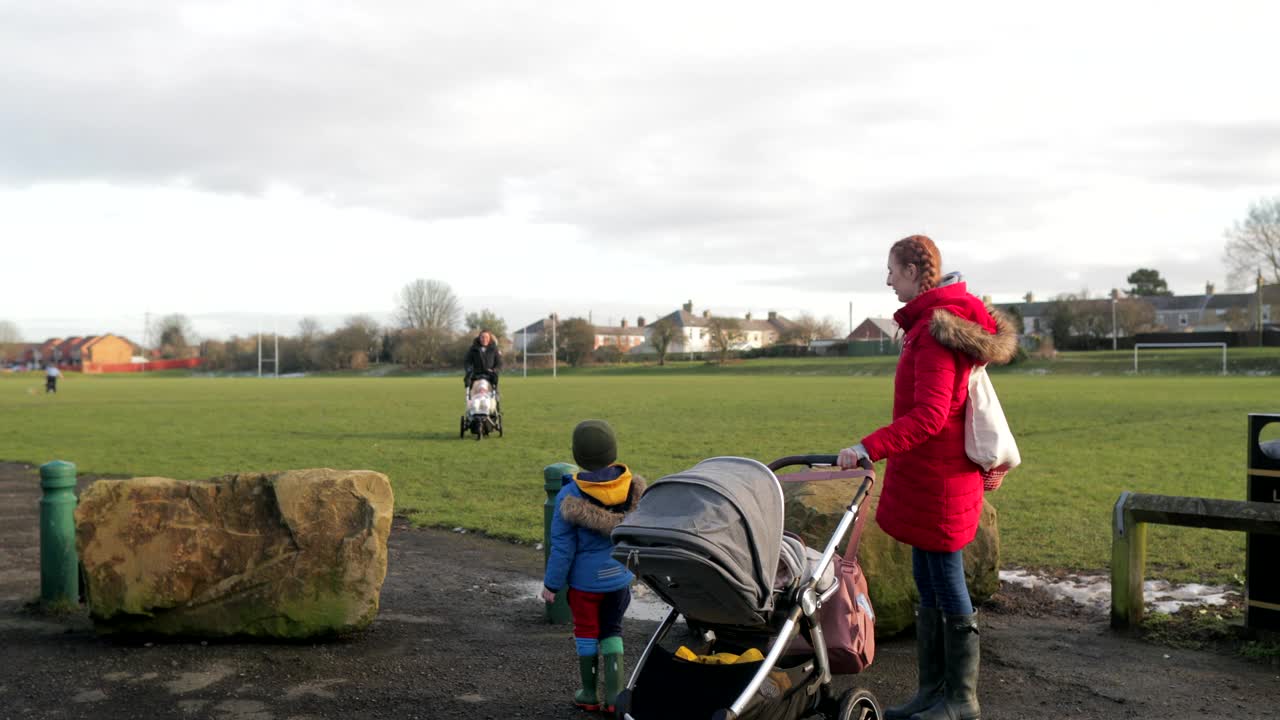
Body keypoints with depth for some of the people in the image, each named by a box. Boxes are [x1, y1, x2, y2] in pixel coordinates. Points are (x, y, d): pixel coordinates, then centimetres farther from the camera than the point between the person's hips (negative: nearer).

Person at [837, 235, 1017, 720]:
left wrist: (869, 448, -33)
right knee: (927, 586, 14)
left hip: (937, 480, -10)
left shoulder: (936, 329, -17)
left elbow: (928, 416, -26)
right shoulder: (934, 320, 15)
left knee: (947, 586, 0)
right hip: (929, 477, 10)